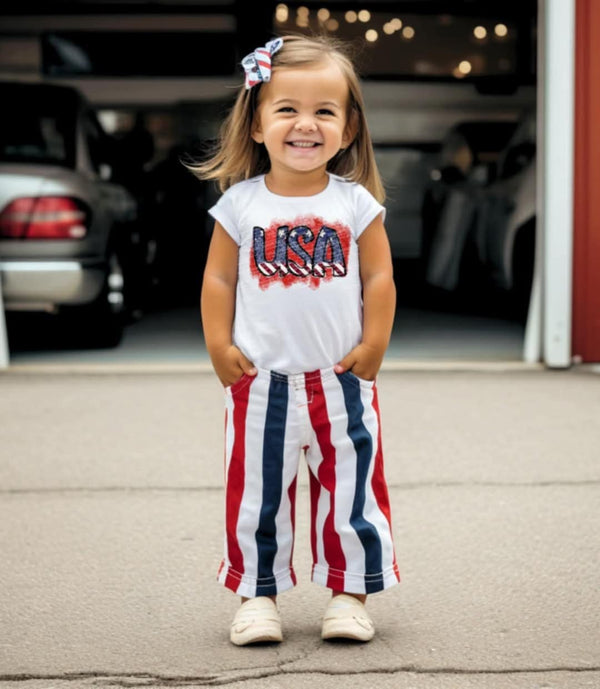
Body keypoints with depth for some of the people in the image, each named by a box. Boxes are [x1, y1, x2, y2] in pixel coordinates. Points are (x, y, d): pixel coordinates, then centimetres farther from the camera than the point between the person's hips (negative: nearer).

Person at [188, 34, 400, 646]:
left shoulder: (356, 204, -2)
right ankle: (258, 594, 20)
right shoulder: (240, 204, -2)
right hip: (261, 384, 0)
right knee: (256, 493, 7)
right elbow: (219, 280, 2)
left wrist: (372, 348, -5)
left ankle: (349, 594, 20)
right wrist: (219, 348, -5)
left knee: (350, 491, 7)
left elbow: (379, 278, 0)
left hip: (342, 383, 0)